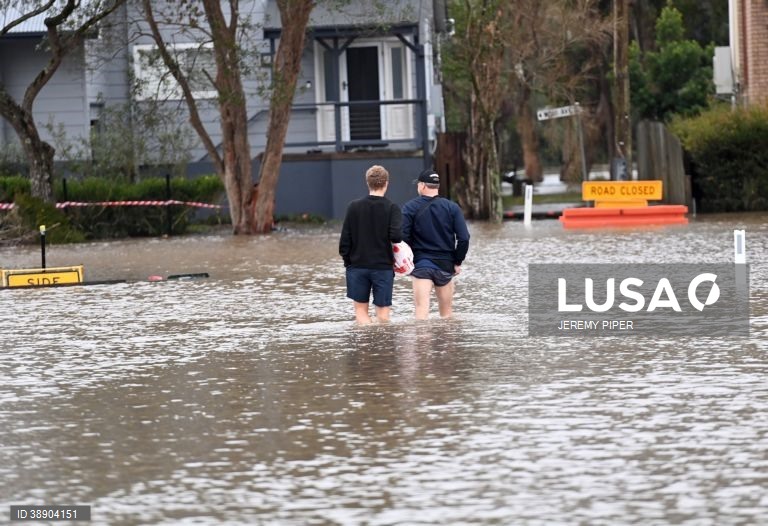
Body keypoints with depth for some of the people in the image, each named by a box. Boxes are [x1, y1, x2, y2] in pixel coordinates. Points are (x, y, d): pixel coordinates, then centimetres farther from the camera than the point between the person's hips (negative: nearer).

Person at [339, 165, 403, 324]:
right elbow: (396, 236, -18)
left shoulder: (354, 207, 0)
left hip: (358, 265, 1)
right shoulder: (392, 208, -6)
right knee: (382, 312, 4)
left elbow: (345, 239, 0)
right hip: (383, 266, -1)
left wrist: (347, 260, 10)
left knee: (360, 309, 7)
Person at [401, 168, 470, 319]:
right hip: (445, 264, 2)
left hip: (420, 263, -2)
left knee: (421, 308, -9)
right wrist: (457, 262, 6)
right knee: (447, 312, 13)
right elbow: (464, 238, -4)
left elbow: (403, 237, -11)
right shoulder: (452, 208, 1)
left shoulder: (410, 208, -4)